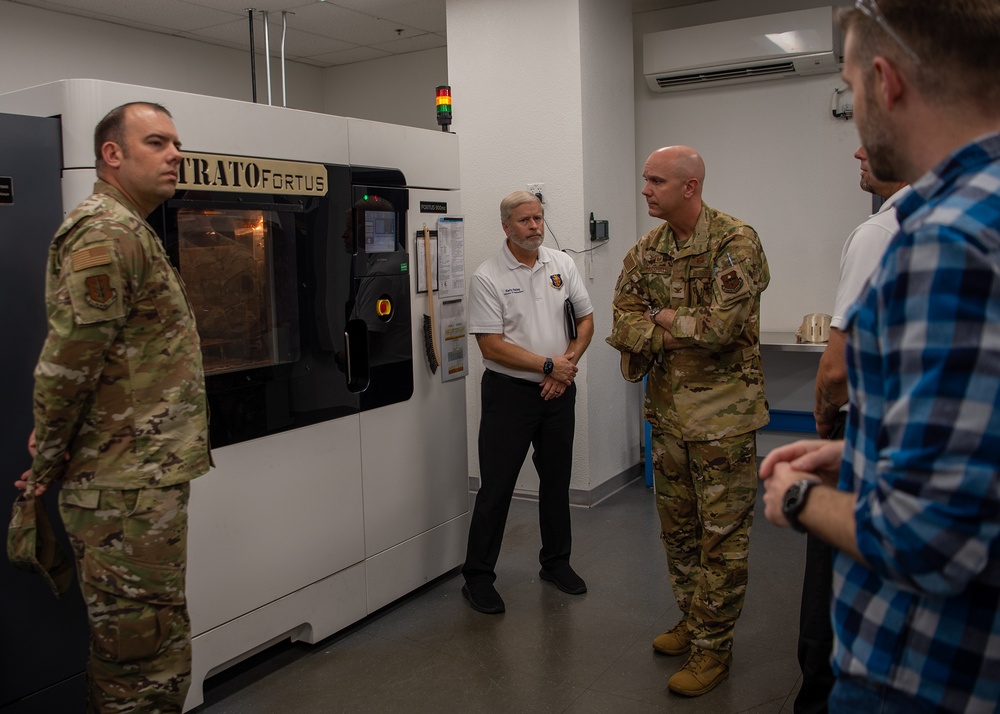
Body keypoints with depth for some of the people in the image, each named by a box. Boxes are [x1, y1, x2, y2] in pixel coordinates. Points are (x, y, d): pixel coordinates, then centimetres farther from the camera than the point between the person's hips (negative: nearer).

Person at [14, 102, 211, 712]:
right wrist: (49, 461, -9)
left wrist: (53, 453, 17)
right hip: (127, 486, -10)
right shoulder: (106, 236, -16)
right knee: (147, 656, 0)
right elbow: (66, 362, -20)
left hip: (145, 480, 10)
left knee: (130, 648, 20)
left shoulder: (131, 233, 19)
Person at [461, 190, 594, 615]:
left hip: (558, 392, 5)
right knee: (496, 487, 0)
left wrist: (567, 366, -6)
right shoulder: (487, 278, -11)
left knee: (557, 480, 15)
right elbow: (492, 345, -16)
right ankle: (477, 576, 12)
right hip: (509, 392, -5)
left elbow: (585, 319, 9)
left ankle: (556, 563, 33)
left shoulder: (562, 264, 5)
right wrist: (549, 365, -16)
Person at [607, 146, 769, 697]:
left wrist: (663, 320, -10)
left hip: (722, 413, -6)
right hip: (667, 409, 7)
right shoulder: (646, 250, 6)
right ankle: (692, 620, 36)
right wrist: (679, 333, -15)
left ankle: (713, 645, 18)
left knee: (721, 532, 4)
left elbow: (722, 326, -23)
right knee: (676, 525, 17)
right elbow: (624, 325, 0)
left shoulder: (735, 242, -14)